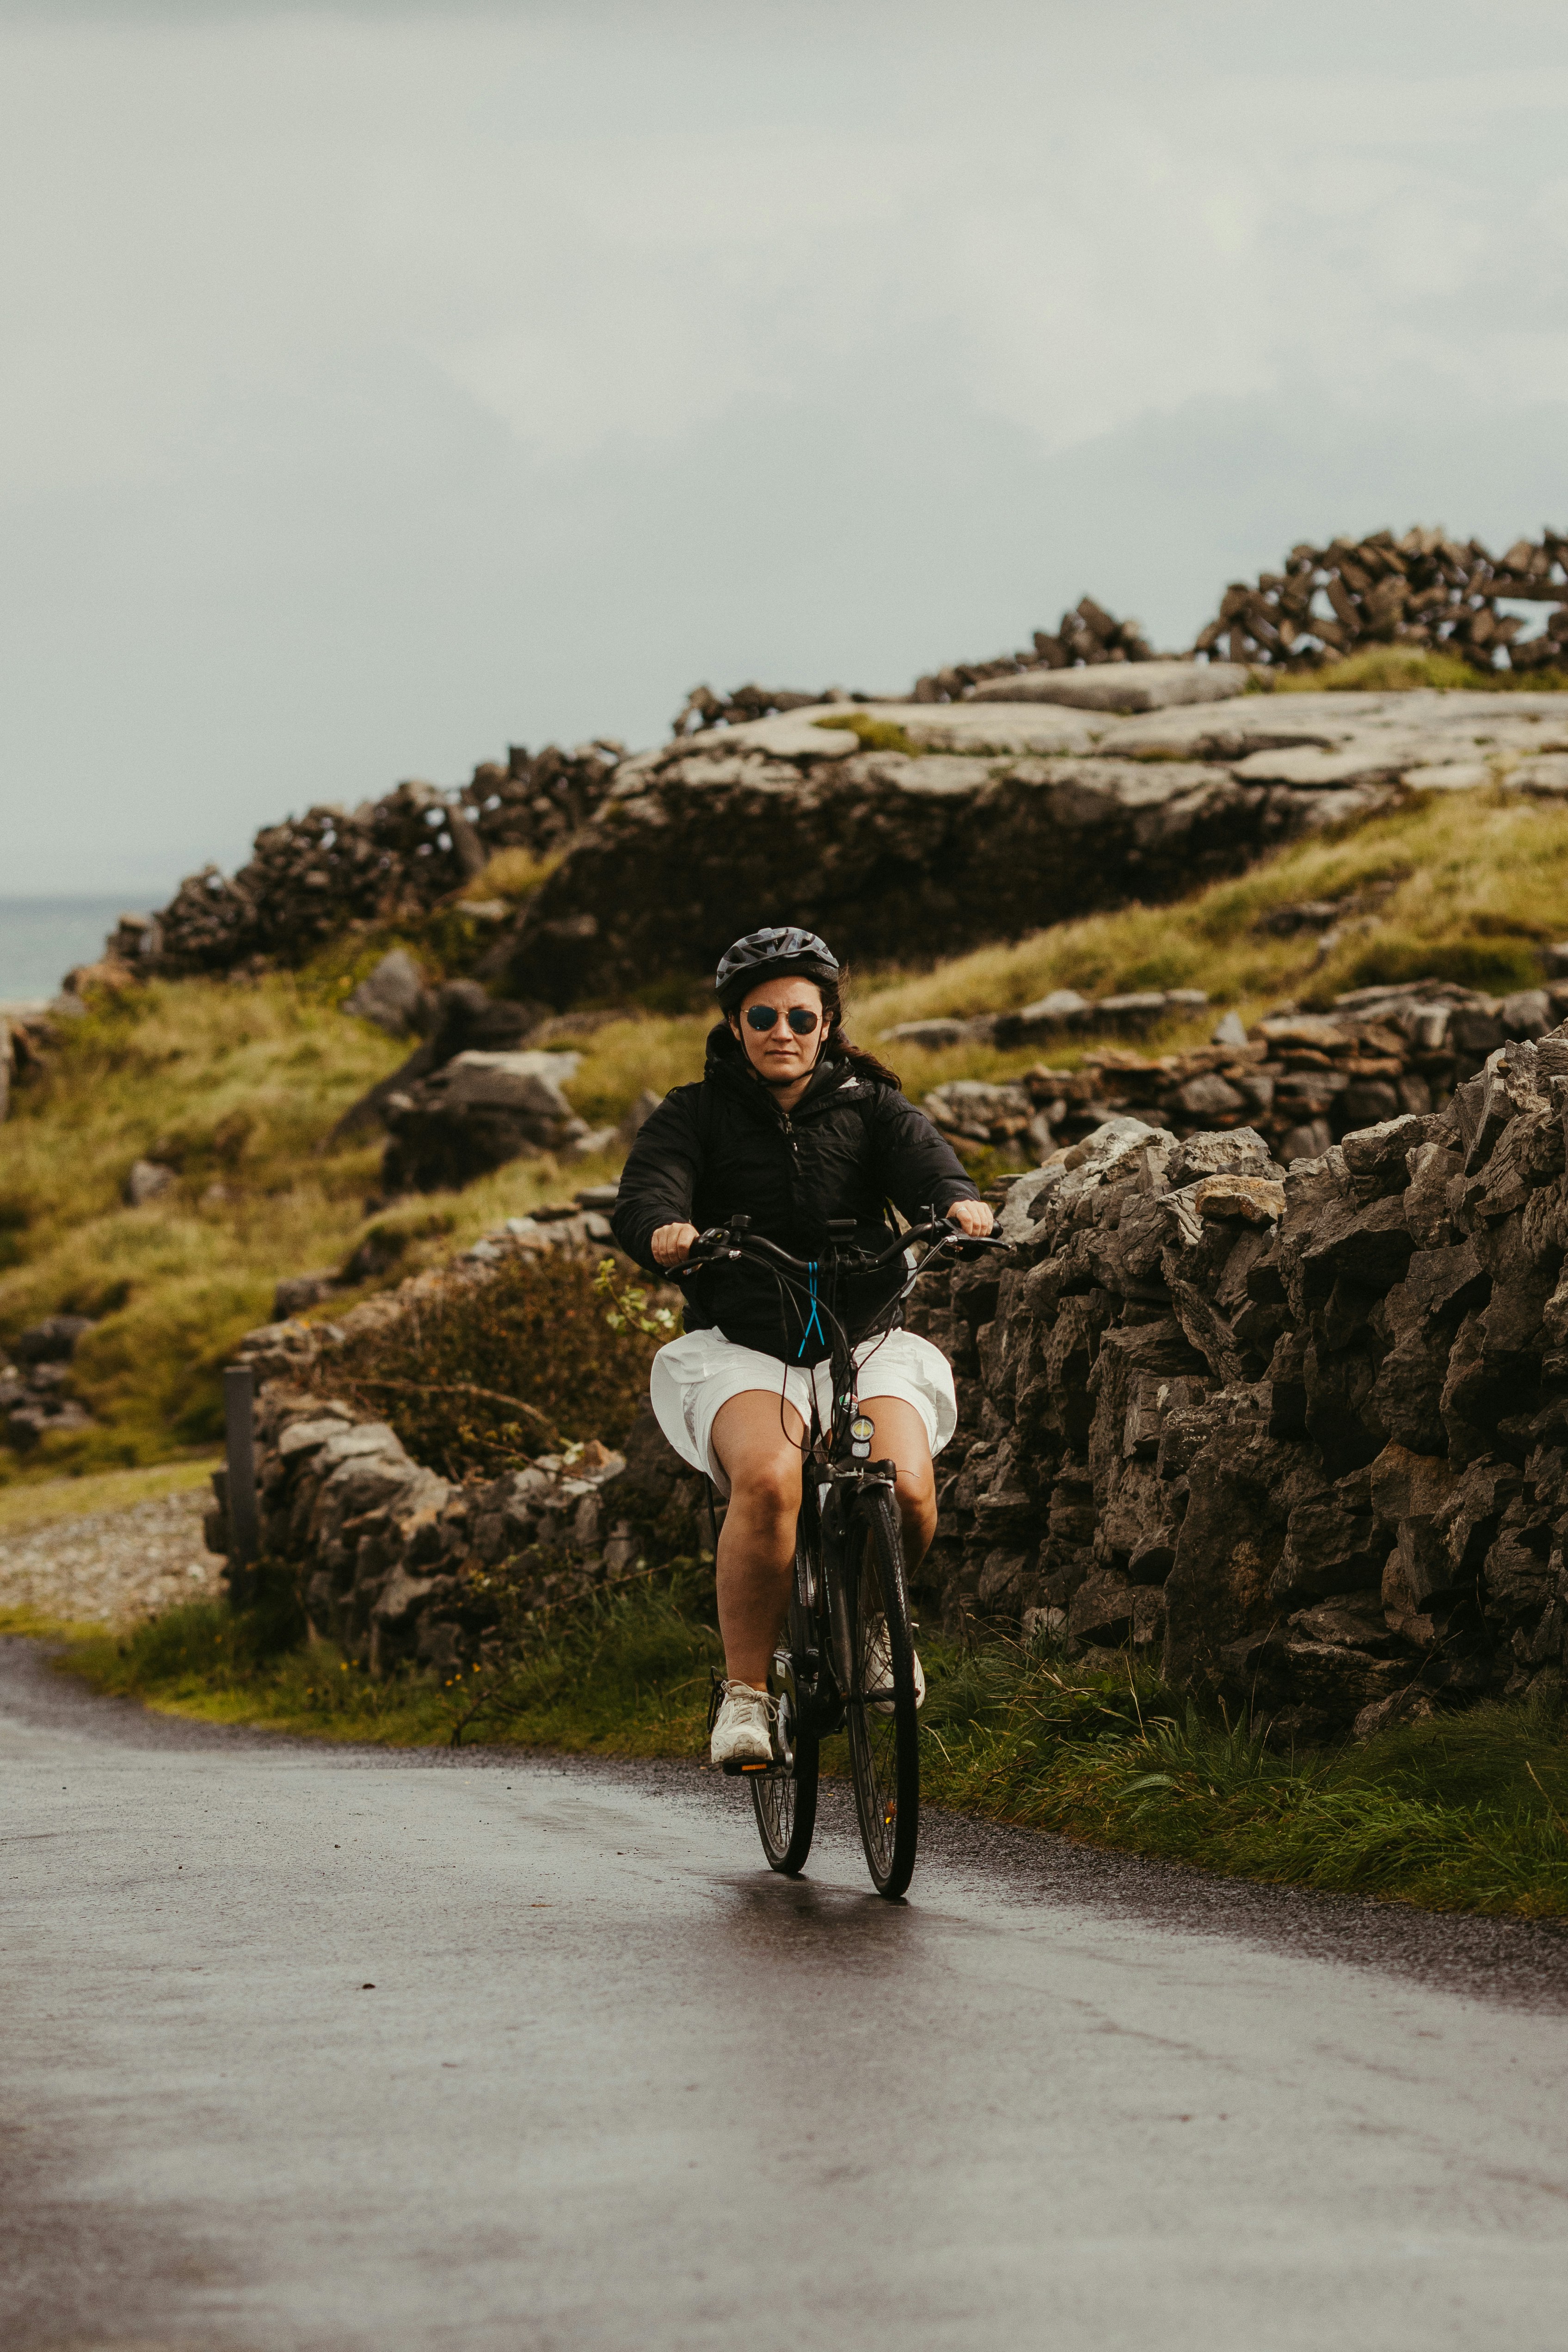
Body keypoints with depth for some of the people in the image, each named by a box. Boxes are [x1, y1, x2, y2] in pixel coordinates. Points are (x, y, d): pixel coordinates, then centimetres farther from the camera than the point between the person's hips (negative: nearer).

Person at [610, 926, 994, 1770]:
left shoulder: (869, 1106, 11)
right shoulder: (696, 1114, 7)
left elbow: (921, 1157, -10)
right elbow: (643, 1196, -11)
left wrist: (957, 1201, -34)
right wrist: (665, 1231, -36)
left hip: (865, 1344, 2)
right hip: (743, 1351, -2)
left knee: (905, 1488, -26)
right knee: (768, 1480, -33)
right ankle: (745, 1691, -20)